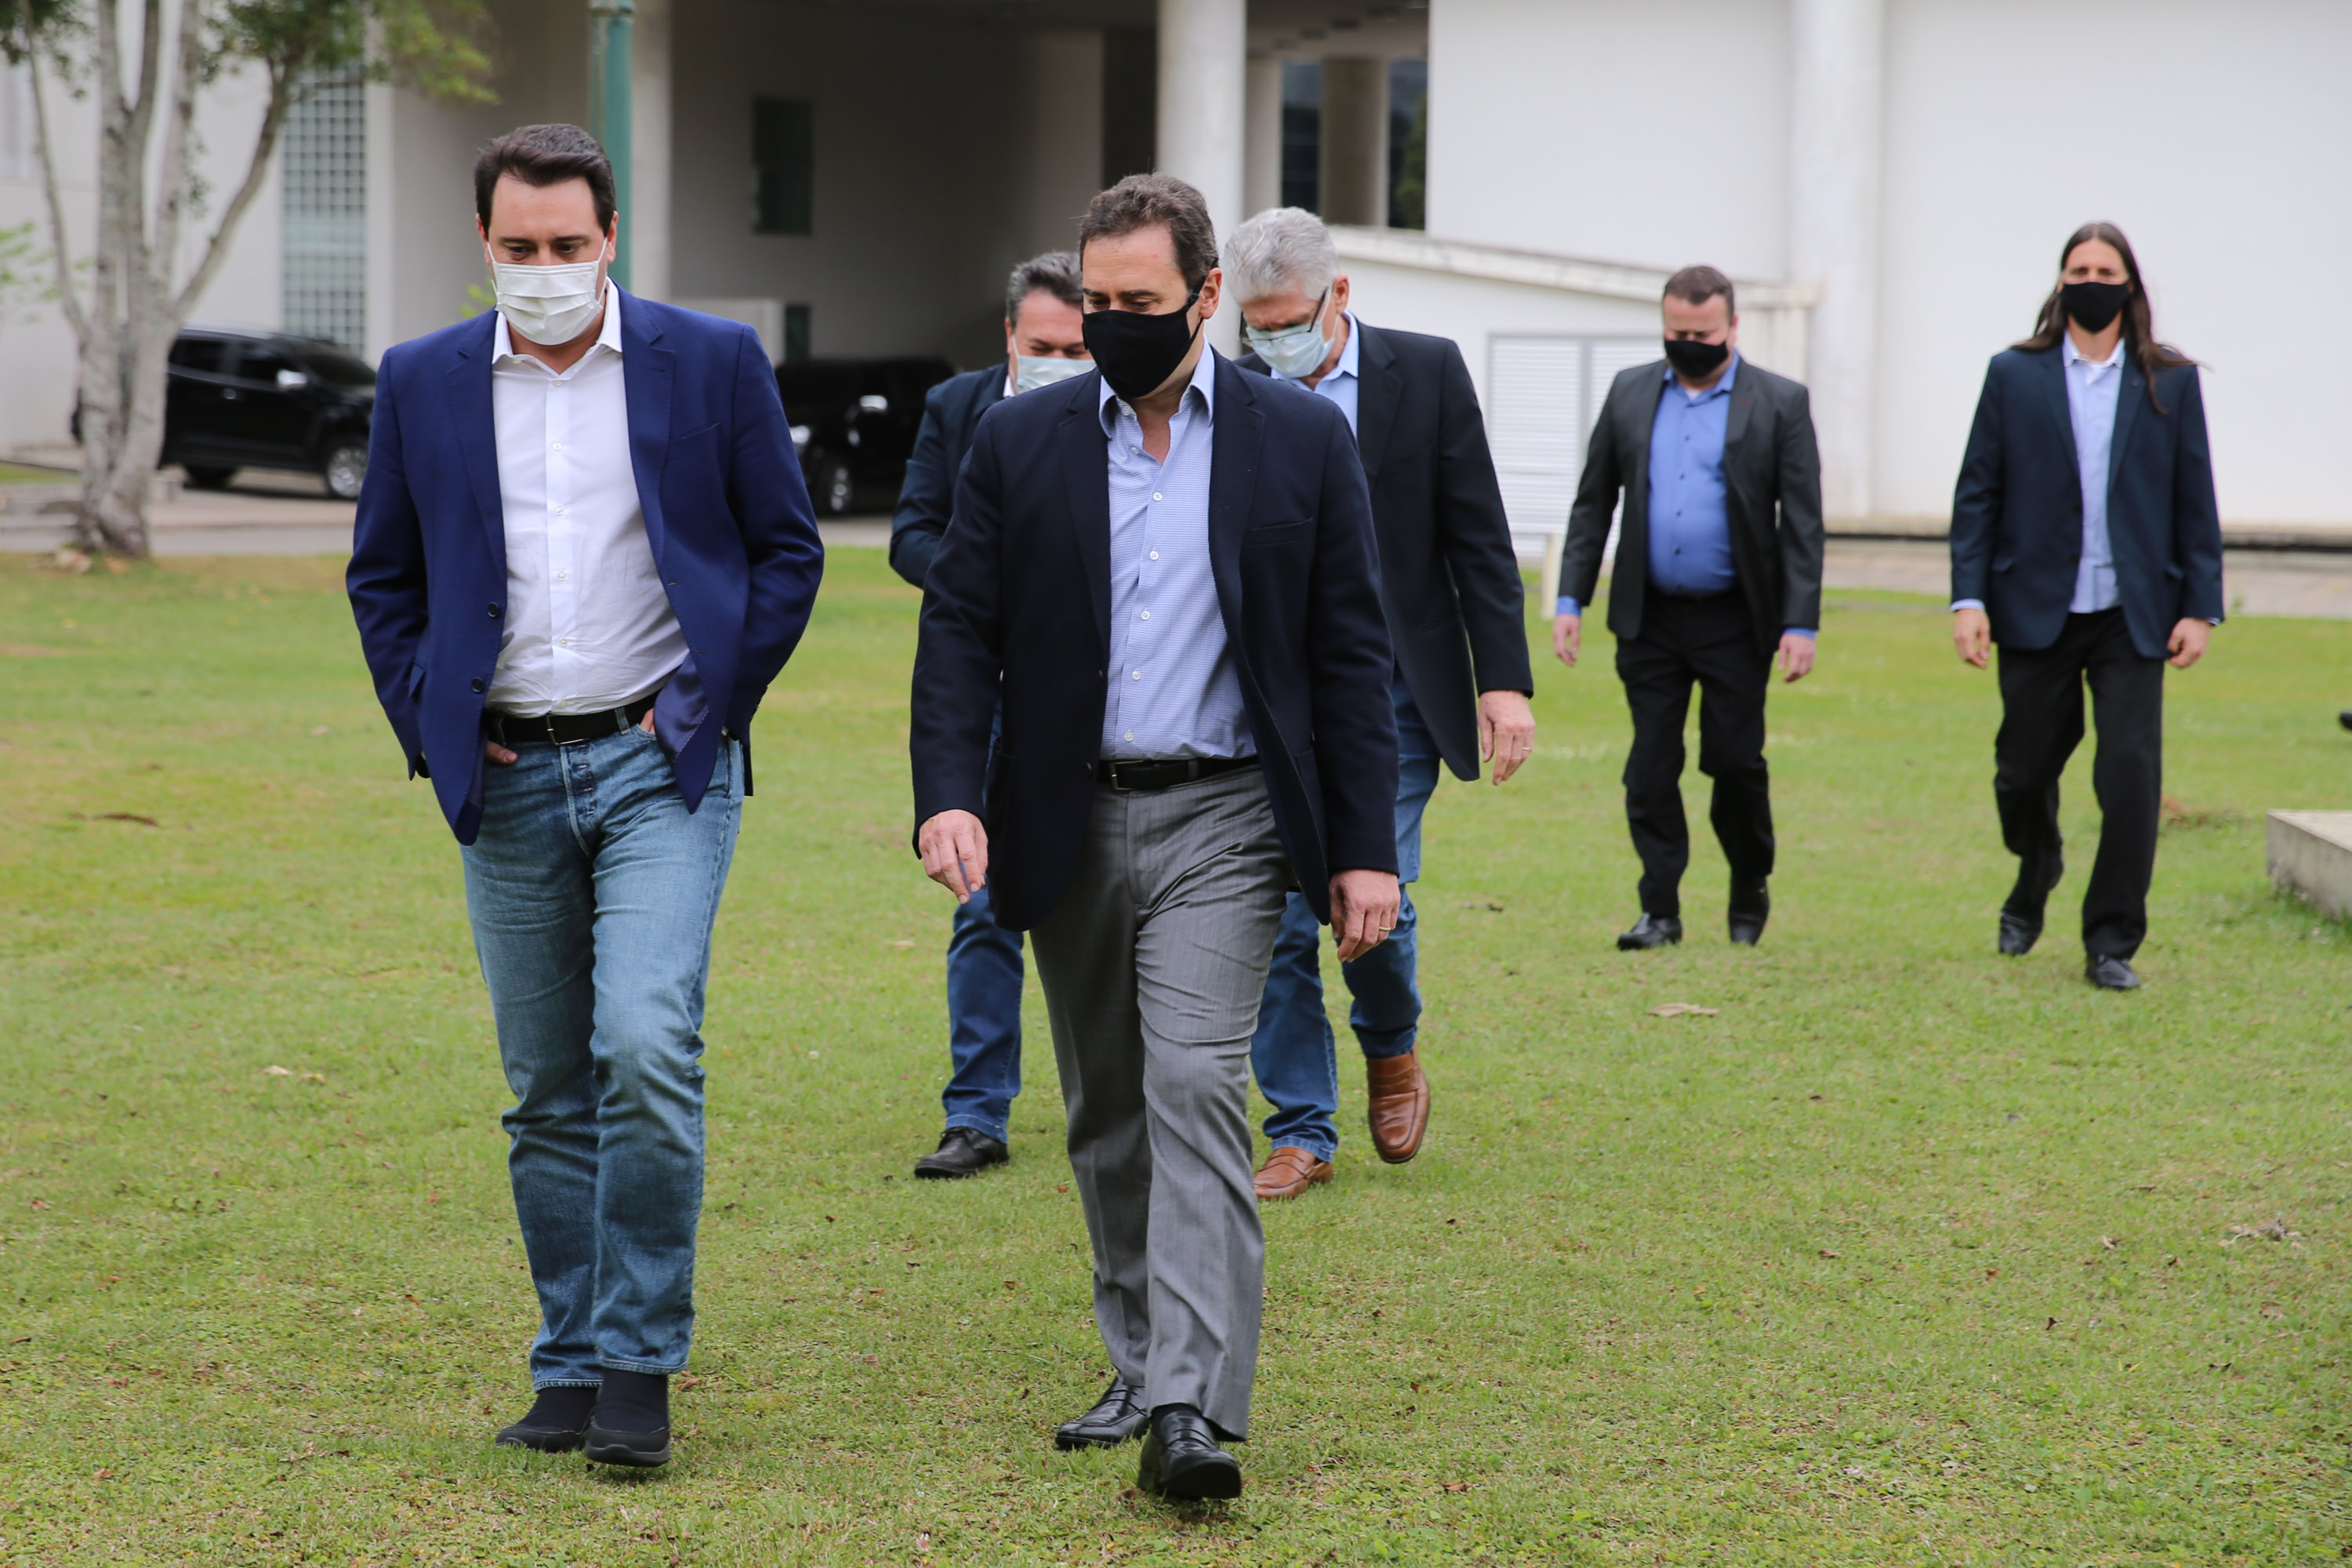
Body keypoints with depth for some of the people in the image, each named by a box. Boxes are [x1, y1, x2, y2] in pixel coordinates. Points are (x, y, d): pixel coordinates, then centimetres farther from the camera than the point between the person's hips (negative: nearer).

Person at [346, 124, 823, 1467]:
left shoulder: (713, 362, 0)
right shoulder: (424, 384, 6)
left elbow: (790, 549, 5)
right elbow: (383, 575, 15)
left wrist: (714, 701, -3)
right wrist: (428, 726, 4)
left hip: (660, 763, -3)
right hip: (505, 777, 3)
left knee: (647, 1047, -18)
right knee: (547, 1090, 8)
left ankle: (639, 1360, -8)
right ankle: (570, 1368, 17)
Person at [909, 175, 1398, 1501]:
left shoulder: (1303, 441, 1)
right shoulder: (1020, 442, 5)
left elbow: (1351, 654, 2)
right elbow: (960, 631, 2)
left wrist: (1366, 847, -2)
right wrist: (950, 793, -13)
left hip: (1219, 821, -3)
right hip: (1070, 825, 3)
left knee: (1196, 1091, -15)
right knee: (1106, 1115, 12)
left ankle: (1195, 1413, -20)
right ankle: (1143, 1368, 26)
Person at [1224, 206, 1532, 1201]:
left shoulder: (1427, 372, -1)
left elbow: (1478, 537, 0)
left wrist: (1504, 681, -6)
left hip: (1388, 693, -2)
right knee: (1277, 918, -1)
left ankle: (1392, 1049, 22)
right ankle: (1301, 1134, 10)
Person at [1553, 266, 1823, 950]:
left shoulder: (1780, 403, -1)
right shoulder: (1630, 392, 9)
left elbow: (1802, 523, -3)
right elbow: (1593, 503, 11)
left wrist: (1801, 624, -10)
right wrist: (1571, 599, 3)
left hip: (1735, 622, -3)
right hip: (1649, 619, 3)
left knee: (1735, 761, 1)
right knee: (1650, 767, 1)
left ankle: (1750, 894, 23)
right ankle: (1660, 910, 8)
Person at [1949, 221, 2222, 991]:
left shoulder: (2171, 383, 5)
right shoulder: (2014, 376, 4)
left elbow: (2195, 502, 6)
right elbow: (1976, 493, 2)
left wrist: (2200, 608, -1)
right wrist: (1969, 597, -7)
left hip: (2133, 618, 0)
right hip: (2036, 612, 0)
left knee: (2131, 777, -9)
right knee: (2024, 771, 9)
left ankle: (2111, 943, 0)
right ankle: (2032, 887, 40)